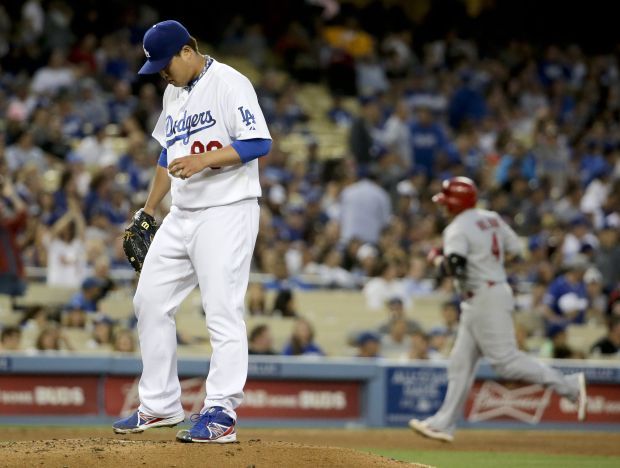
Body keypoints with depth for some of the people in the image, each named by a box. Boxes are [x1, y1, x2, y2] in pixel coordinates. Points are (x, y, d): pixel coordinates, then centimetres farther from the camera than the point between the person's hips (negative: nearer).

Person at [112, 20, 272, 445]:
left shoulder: (229, 83, -10)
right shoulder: (174, 93, 16)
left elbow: (258, 143, -18)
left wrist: (205, 159, -28)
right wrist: (148, 211, 22)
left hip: (227, 214, -9)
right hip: (182, 215, 9)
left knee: (223, 311, -12)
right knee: (151, 301, 9)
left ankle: (221, 414, -13)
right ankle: (160, 405, 17)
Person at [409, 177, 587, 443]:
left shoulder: (457, 229, -15)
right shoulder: (491, 219, 11)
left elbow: (454, 268, -27)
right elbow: (514, 249, 15)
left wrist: (436, 259, -7)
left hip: (485, 298, -10)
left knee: (505, 361, -10)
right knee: (461, 363, 10)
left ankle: (569, 385, -8)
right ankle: (444, 424, 12)